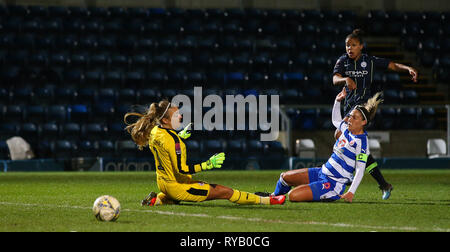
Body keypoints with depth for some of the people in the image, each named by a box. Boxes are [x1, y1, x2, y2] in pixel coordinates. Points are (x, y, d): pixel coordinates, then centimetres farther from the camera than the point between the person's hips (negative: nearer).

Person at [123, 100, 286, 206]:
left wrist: (180, 137, 21)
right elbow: (181, 169, -28)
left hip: (163, 182, 9)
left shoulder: (154, 131, -1)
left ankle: (157, 200, 27)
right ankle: (267, 201, 1)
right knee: (224, 191, -4)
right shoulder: (171, 139, -27)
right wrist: (208, 165, -27)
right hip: (176, 186, -9)